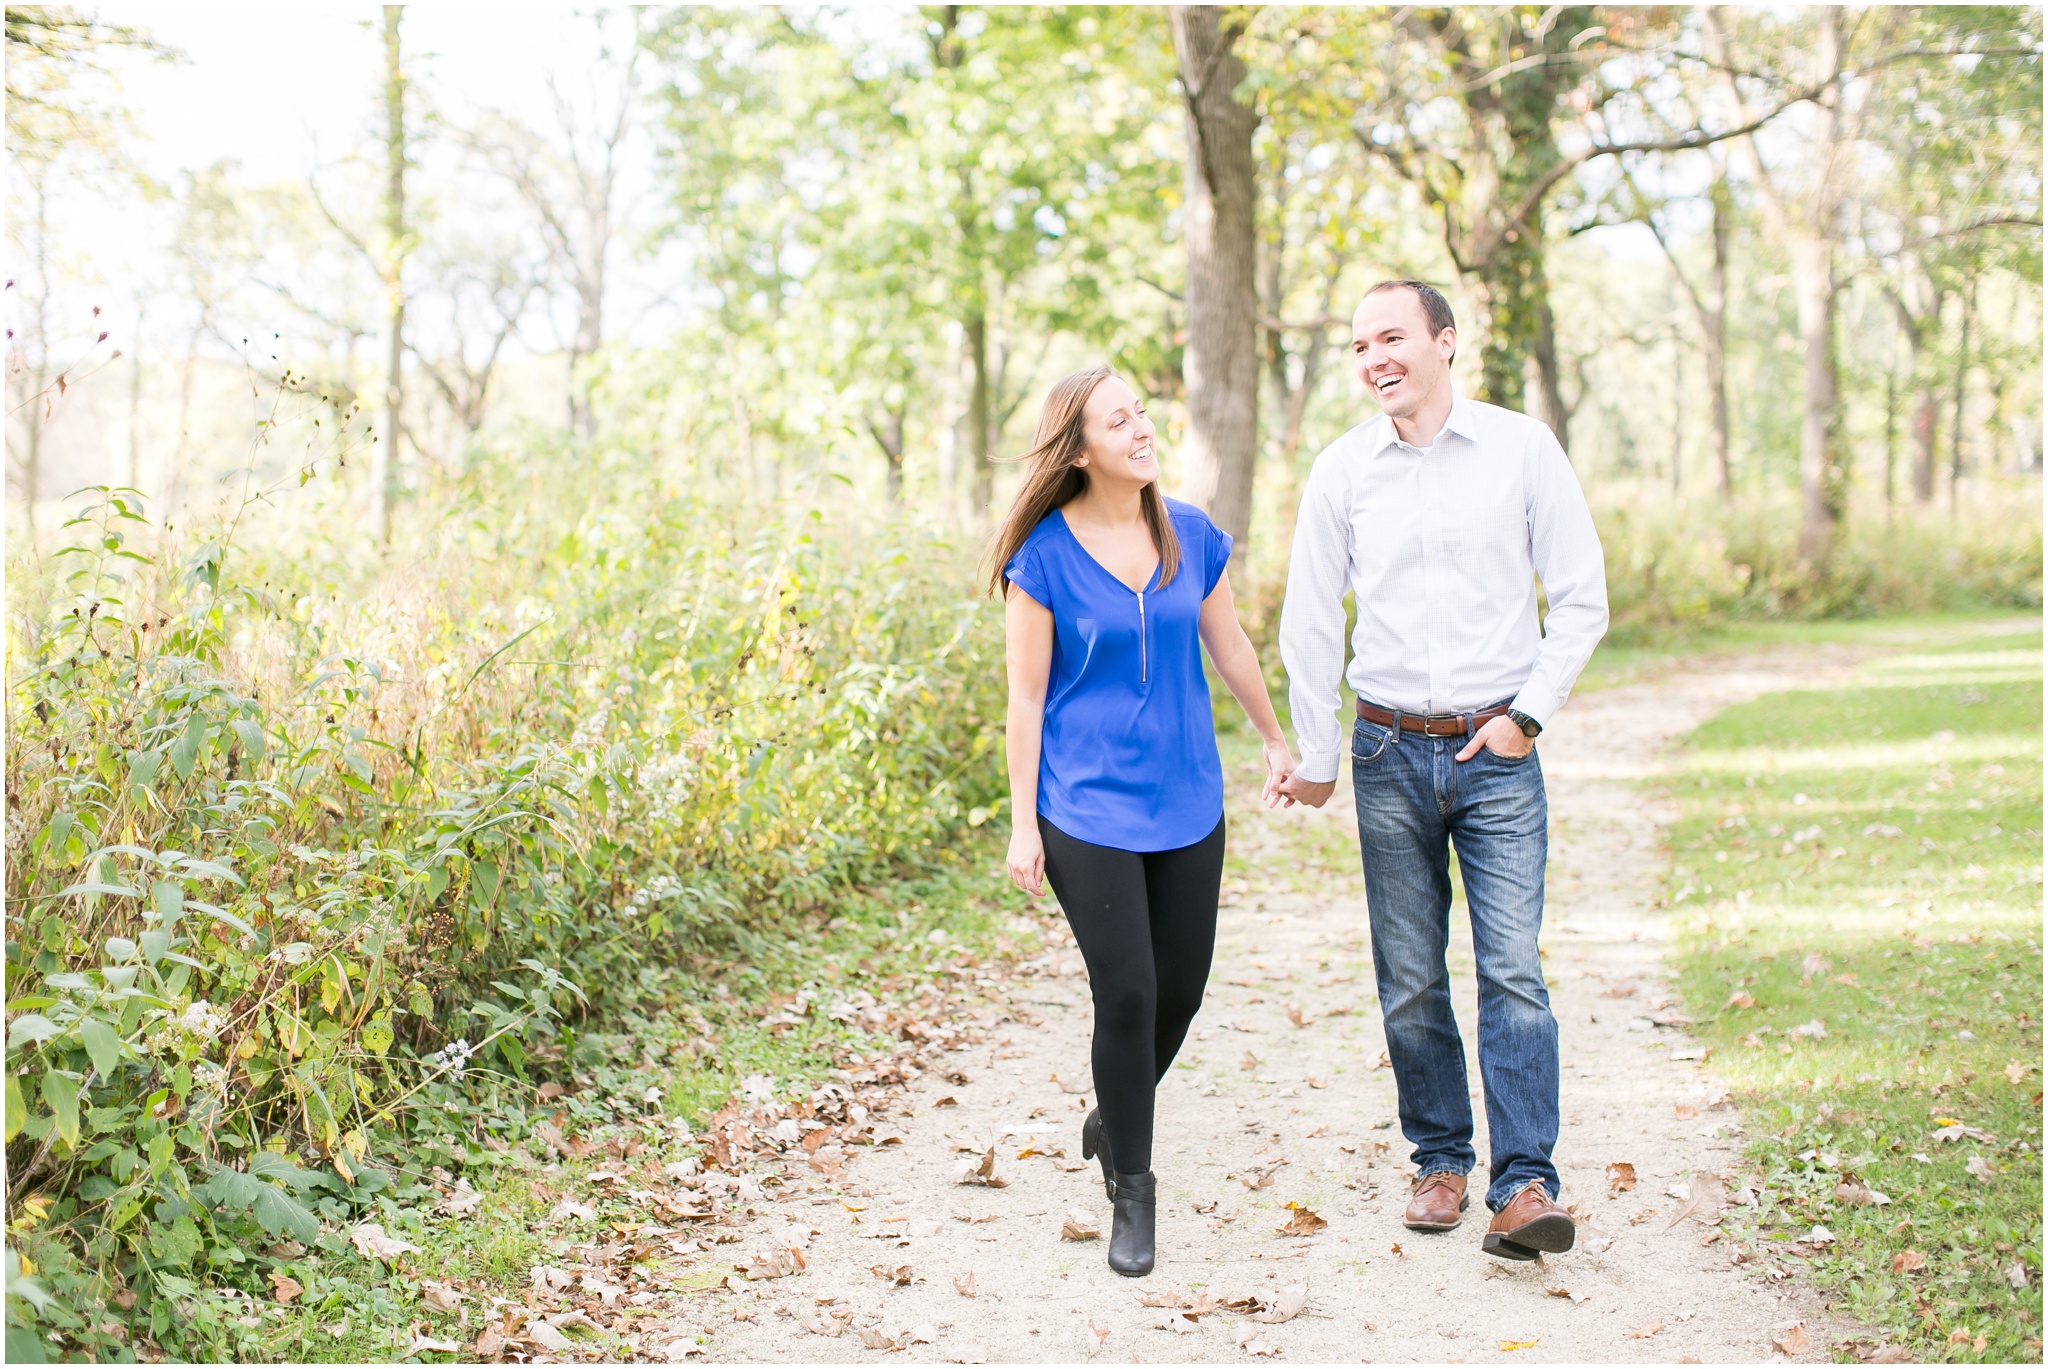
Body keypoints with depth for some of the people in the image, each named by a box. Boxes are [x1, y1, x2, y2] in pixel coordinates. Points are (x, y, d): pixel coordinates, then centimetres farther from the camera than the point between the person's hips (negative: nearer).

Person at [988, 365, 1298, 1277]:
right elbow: (1026, 697, -6)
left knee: (1182, 988, 9)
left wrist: (1276, 742, 24)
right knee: (1126, 992, -7)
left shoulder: (1190, 536, 2)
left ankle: (1113, 1116, 39)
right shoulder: (1044, 556, -9)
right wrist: (1021, 824, -7)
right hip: (1087, 808, -4)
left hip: (1185, 800, 5)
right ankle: (1130, 1187, 11)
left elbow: (1229, 647, 16)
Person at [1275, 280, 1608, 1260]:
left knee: (1513, 970, -9)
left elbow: (1581, 598, 2)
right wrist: (1314, 757, 11)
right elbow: (1310, 621, 9)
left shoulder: (1522, 450, -2)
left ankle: (1525, 1182, -7)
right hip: (1390, 754, 2)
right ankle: (1440, 1159, 20)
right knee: (1409, 980, 7)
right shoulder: (1343, 470, 2)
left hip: (1497, 753, -2)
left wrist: (1528, 713, -5)